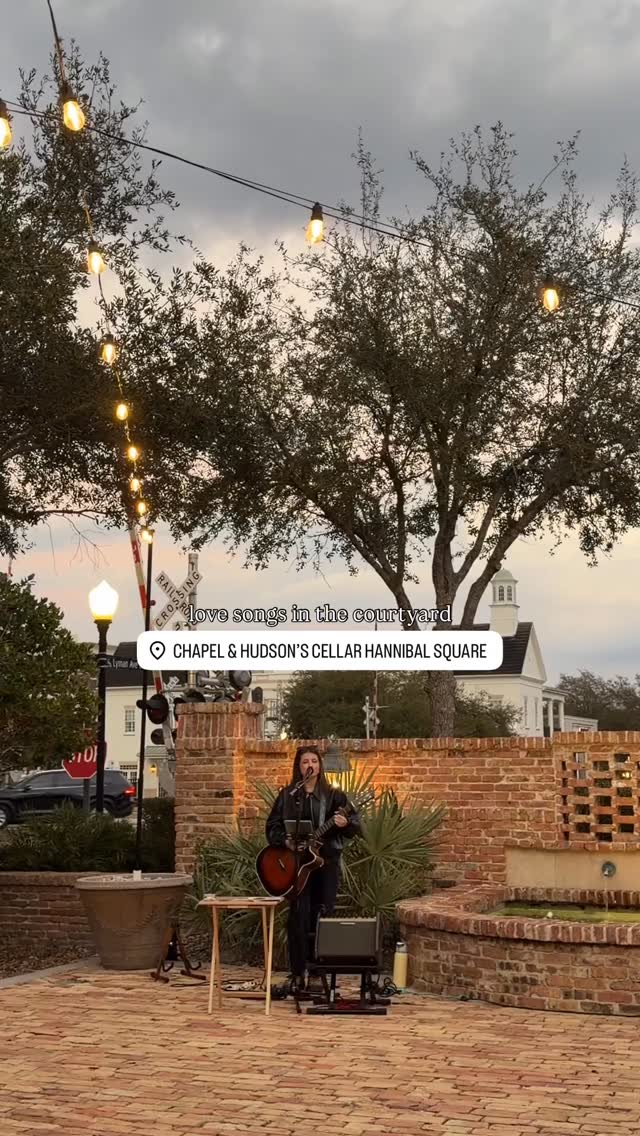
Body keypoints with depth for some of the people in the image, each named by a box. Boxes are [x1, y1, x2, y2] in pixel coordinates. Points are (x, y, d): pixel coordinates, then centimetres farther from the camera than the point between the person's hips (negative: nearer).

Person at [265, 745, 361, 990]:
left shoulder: (333, 795, 4)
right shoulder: (287, 795, 6)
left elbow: (355, 826, 0)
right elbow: (272, 827, 6)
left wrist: (346, 824, -23)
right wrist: (285, 841, -12)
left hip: (326, 862, 0)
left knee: (323, 916, 1)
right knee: (299, 917, -5)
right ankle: (298, 973, 3)